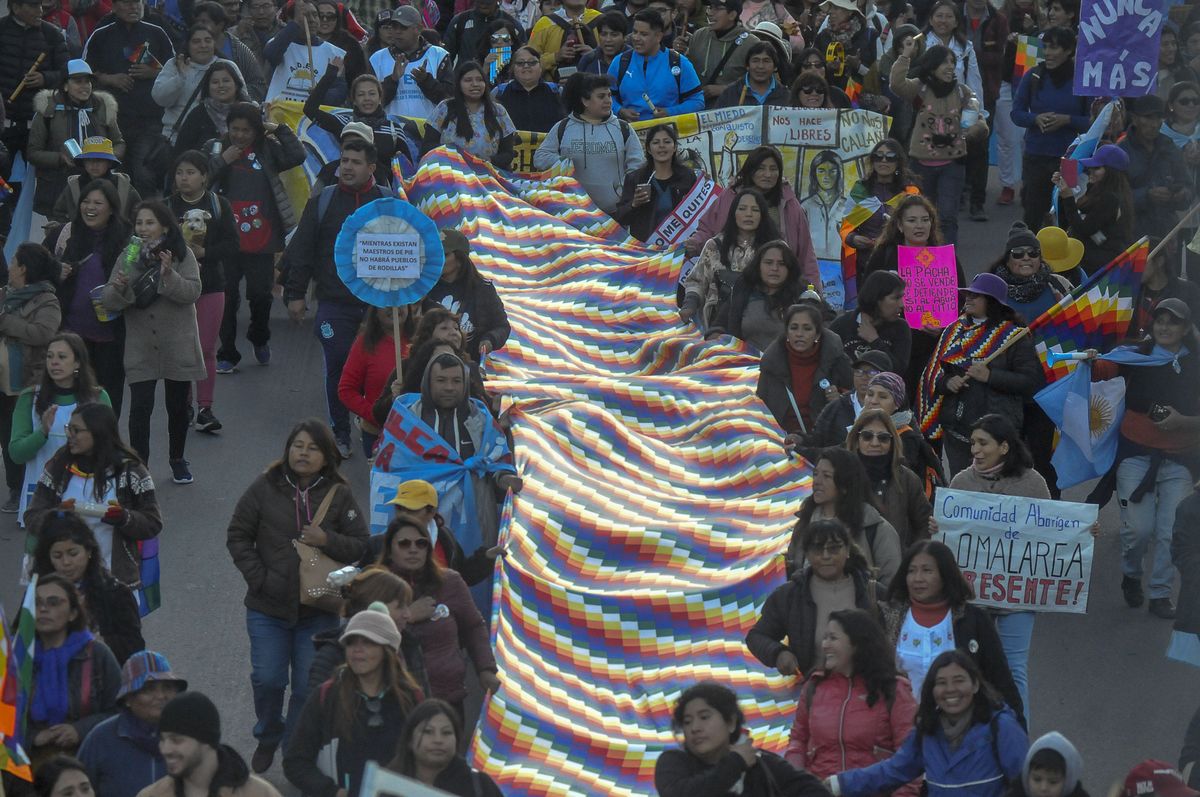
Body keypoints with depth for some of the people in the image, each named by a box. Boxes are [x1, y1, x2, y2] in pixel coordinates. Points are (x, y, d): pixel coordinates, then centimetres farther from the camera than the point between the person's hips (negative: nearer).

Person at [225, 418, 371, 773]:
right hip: (268, 607, 0)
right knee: (267, 679, 2)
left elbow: (361, 546, 1)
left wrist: (327, 540, -17)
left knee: (309, 685, 2)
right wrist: (258, 578, -6)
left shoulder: (338, 496, -1)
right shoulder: (265, 488, -2)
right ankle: (267, 738, 28)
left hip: (318, 611, 0)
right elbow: (237, 536, 3)